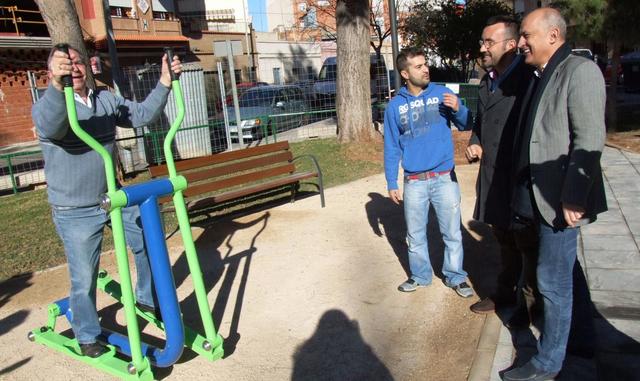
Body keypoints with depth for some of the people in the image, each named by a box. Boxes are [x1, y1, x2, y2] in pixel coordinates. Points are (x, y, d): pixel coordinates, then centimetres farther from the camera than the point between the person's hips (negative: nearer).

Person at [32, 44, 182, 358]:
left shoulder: (106, 100, 5)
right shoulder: (48, 105, -13)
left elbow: (142, 115, 0)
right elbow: (49, 126, -35)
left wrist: (164, 83, -13)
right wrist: (57, 85, -53)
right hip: (75, 211, -5)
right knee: (84, 278, 4)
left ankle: (146, 300, 37)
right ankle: (87, 337, 27)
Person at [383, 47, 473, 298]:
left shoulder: (442, 94, 0)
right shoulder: (395, 106, 2)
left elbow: (466, 125, 1)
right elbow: (391, 148, 4)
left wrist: (458, 109, -19)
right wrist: (391, 184, 3)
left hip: (445, 178, -1)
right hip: (414, 182, 1)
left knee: (452, 233, 7)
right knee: (415, 235, 13)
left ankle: (455, 277, 25)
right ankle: (420, 276, 32)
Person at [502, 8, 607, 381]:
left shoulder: (580, 71, -12)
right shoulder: (540, 78, 14)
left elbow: (589, 139, -19)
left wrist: (573, 198, -22)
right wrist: (524, 203, 14)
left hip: (560, 200, -9)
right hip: (537, 197, 9)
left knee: (554, 280, 1)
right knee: (567, 272, 22)